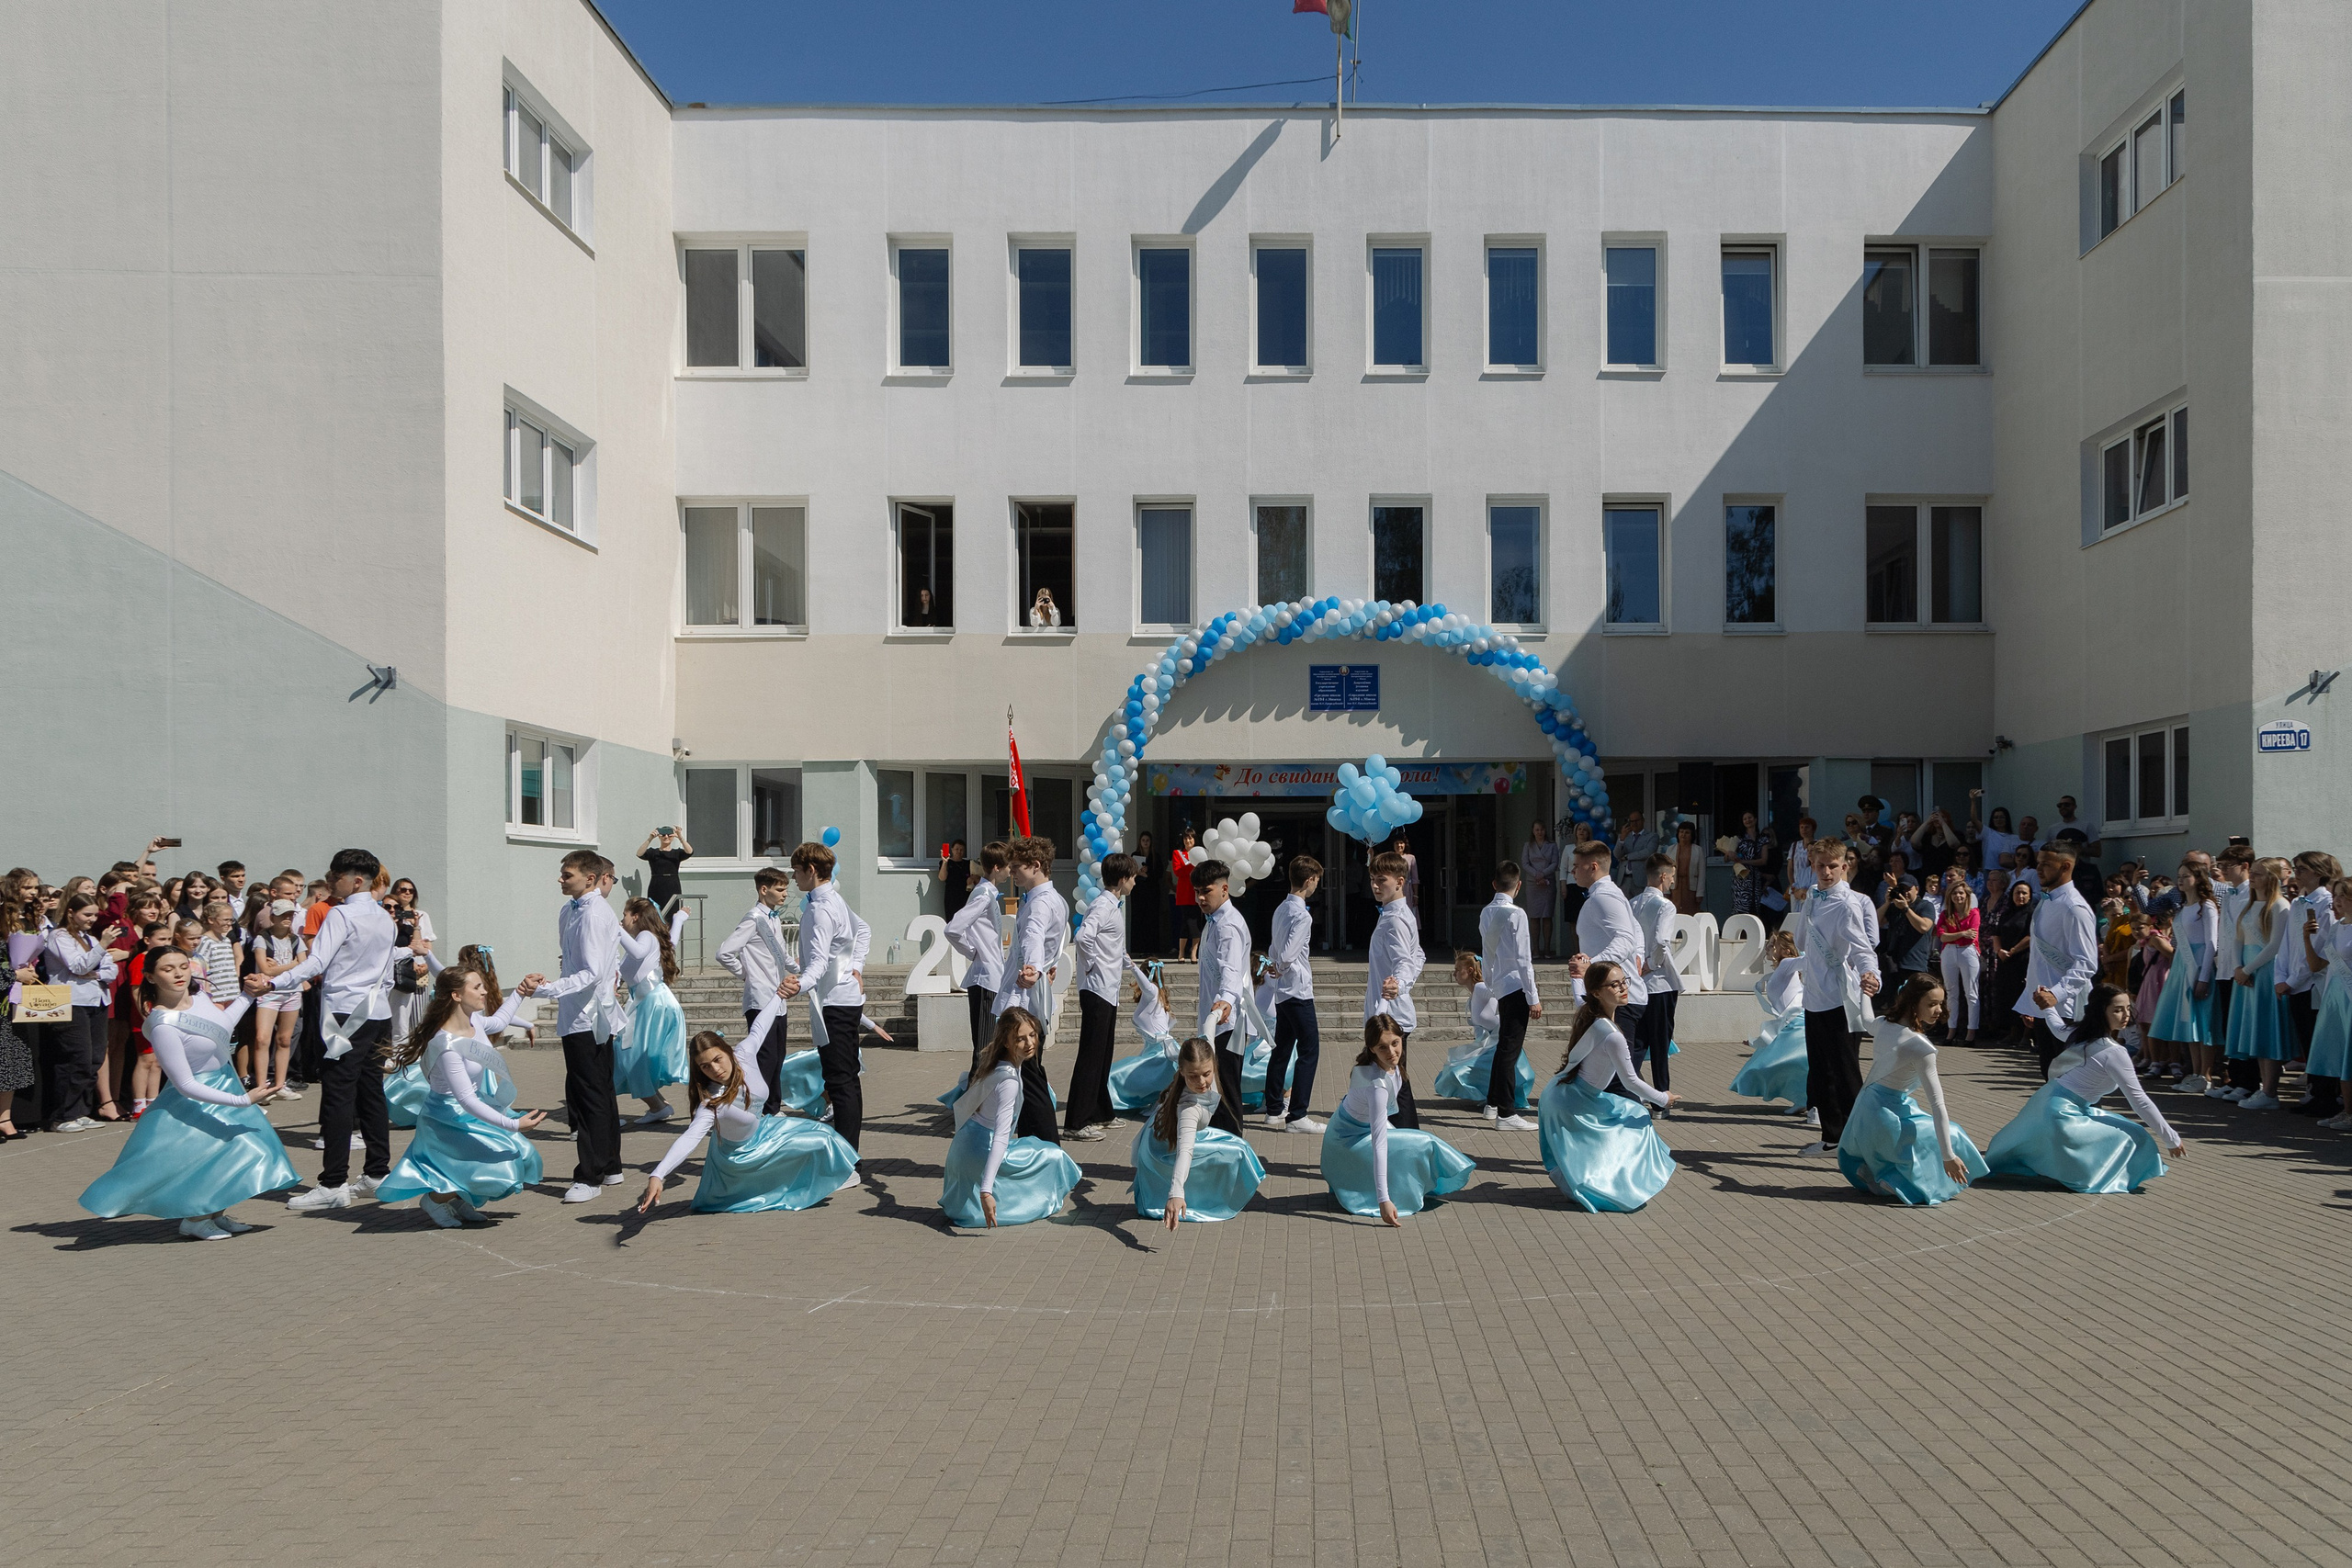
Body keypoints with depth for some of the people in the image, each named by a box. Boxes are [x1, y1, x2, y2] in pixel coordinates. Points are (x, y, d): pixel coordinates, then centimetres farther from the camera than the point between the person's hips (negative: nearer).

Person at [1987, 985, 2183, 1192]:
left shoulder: (2082, 1035, 6)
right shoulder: (2113, 1052, -17)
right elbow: (2140, 1101, -14)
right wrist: (2171, 1140, -7)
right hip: (2062, 1115, -9)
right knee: (2135, 1140, -6)